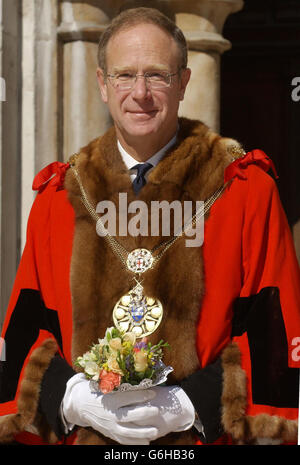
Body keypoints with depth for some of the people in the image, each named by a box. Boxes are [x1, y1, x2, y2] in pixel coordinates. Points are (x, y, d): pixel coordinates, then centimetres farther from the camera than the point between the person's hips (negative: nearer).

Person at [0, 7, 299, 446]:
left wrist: (190, 406, -17)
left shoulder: (247, 191, -3)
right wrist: (70, 397, -14)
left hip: (205, 436, -2)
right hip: (83, 433, 2)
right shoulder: (56, 198, 4)